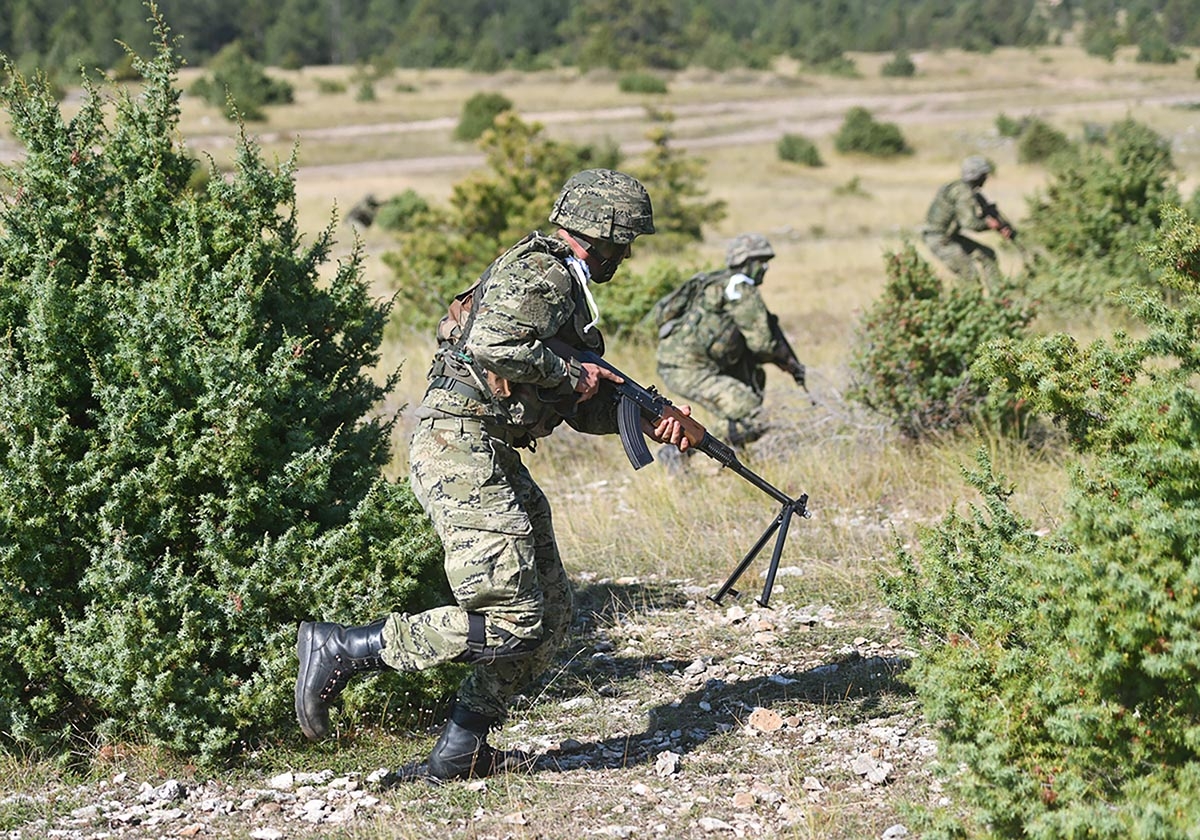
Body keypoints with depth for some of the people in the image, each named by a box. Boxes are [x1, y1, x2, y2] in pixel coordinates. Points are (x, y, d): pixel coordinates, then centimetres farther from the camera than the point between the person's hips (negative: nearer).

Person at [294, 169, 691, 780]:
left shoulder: (567, 287, 23)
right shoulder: (541, 272, -10)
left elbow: (580, 407, 27)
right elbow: (494, 343, -28)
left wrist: (648, 422, 13)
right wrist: (571, 375, -14)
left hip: (495, 458, 11)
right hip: (459, 448, -11)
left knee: (549, 615, 10)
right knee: (508, 621, -16)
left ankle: (461, 752, 15)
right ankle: (339, 649, -9)